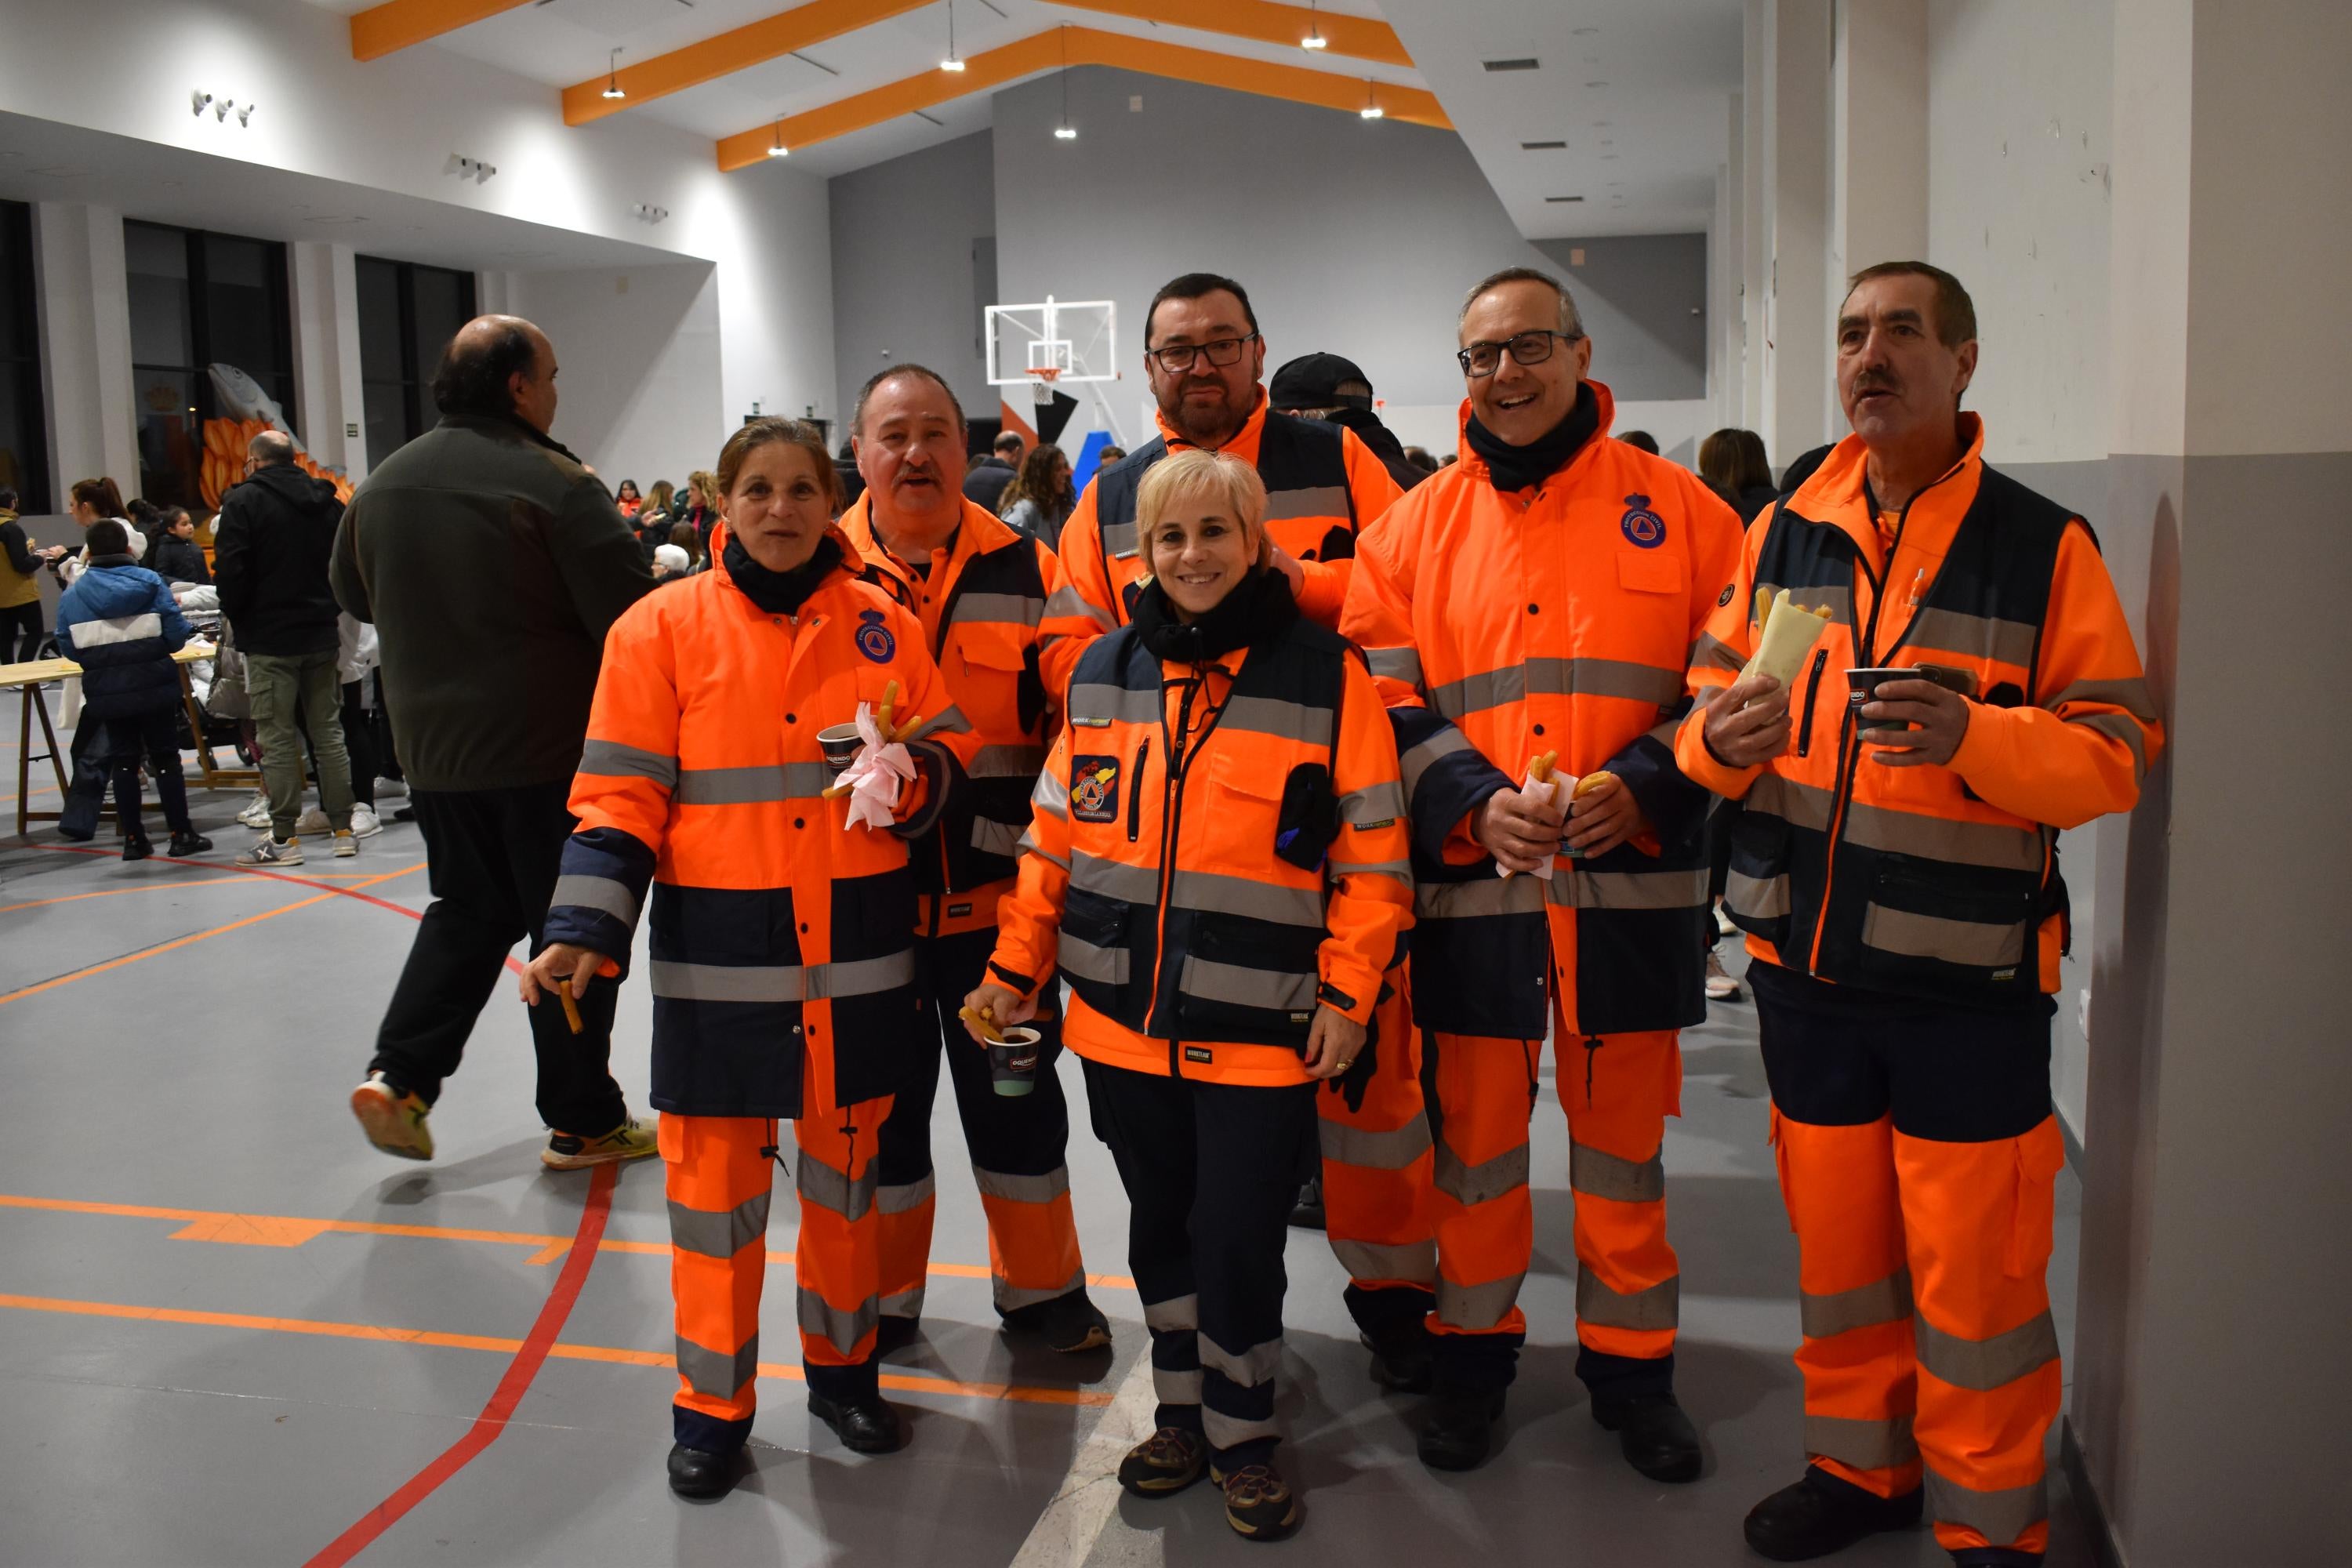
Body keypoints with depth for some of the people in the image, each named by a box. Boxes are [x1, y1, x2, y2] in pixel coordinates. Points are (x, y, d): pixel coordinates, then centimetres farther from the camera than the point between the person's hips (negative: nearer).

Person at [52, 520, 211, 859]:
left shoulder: (72, 595, -1)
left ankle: (133, 839, 12)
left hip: (106, 692, 2)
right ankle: (181, 834, 7)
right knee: (165, 758, 6)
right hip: (154, 687, -2)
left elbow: (68, 648, -1)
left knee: (123, 761, 11)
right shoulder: (150, 583, -6)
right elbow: (177, 636, -9)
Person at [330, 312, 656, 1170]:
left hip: (432, 749, 6)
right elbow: (632, 614, -19)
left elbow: (354, 593, 22)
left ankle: (399, 1074, 10)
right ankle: (583, 1122, 14)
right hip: (549, 750, -6)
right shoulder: (554, 484, -16)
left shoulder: (386, 480, 7)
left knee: (468, 910, 22)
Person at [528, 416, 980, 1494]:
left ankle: (842, 1365, 36)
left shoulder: (881, 622, 3)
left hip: (857, 949, 3)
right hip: (719, 955, -2)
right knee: (715, 1180, 6)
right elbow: (620, 797, -4)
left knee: (846, 1168, 16)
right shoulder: (663, 627, -3)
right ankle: (712, 1403, 25)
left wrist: (914, 775, -13)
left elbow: (948, 753, 10)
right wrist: (587, 929, -14)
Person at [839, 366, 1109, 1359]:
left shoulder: (1026, 570, 2)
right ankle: (882, 1299, 30)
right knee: (879, 1102, 13)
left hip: (997, 894, 0)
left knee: (1015, 1095, 13)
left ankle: (1041, 1285, 31)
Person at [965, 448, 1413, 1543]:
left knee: (1240, 1242, 3)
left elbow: (1373, 857, -5)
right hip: (1121, 1022, 4)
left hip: (1260, 1032, -4)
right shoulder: (1104, 672, 5)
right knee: (1160, 1229, 17)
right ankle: (1181, 1414, 36)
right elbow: (1056, 835, 11)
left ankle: (1241, 1436, 26)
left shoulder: (1325, 676, -6)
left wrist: (1346, 993, -9)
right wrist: (1018, 963, 9)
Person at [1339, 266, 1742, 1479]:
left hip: (1629, 885, 0)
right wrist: (1474, 802, -13)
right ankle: (1473, 1353, 31)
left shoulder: (1676, 507, 3)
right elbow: (1382, 702, 2)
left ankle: (1630, 1366, 30)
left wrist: (1641, 787, -13)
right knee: (1474, 1140, 11)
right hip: (1471, 888, 1)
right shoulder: (1416, 526, 5)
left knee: (1623, 1145, 12)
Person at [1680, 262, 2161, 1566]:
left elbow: (2114, 750, -8)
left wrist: (1973, 737, -27)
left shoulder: (2043, 545, -5)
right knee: (1833, 1234, 16)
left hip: (1967, 973, -4)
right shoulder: (1785, 532, 7)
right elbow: (1711, 681, 10)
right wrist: (1719, 733, -13)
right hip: (1806, 957, 4)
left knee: (1974, 1261, 5)